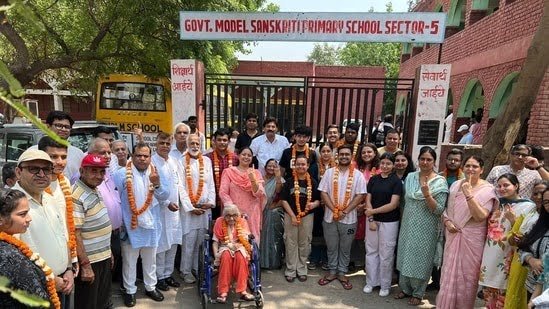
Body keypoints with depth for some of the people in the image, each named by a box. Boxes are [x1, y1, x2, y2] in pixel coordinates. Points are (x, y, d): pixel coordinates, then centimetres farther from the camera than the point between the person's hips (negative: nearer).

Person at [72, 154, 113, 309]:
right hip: (89, 261, -8)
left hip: (104, 257, 8)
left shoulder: (95, 190, 6)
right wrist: (85, 265, -21)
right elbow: (75, 234, -23)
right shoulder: (76, 196, -22)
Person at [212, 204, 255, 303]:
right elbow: (215, 241, 0)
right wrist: (216, 254, -16)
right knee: (226, 255, -35)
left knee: (240, 255, -34)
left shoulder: (242, 221, 3)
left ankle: (242, 290, -31)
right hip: (224, 248, 0)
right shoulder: (219, 222, 0)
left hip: (239, 247, 1)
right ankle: (223, 291, -33)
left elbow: (245, 240, -1)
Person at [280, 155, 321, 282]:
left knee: (304, 244, 11)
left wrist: (314, 204, -20)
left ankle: (302, 270, 26)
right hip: (290, 216, -1)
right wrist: (292, 215, -10)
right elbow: (283, 200, -4)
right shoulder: (289, 181, -3)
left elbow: (318, 200, 4)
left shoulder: (312, 182, -1)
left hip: (307, 216, 1)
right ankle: (290, 270, 20)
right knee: (291, 243, 7)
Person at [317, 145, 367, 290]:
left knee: (345, 248, 12)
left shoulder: (358, 175, -3)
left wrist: (345, 211, -14)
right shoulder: (329, 172, 0)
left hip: (348, 219, -1)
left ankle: (342, 273, 27)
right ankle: (332, 271, 29)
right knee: (331, 247, 13)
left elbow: (360, 195, -7)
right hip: (330, 217, 1)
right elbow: (323, 192, -3)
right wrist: (334, 210, -13)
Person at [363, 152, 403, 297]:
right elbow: (368, 200, 2)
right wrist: (371, 219, -7)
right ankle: (370, 282, 26)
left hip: (389, 222, -3)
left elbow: (393, 204, -12)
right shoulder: (373, 179, 4)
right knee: (371, 251, 11)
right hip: (373, 220, 4)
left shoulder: (396, 181, -7)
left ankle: (385, 285, 22)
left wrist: (373, 211, -11)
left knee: (386, 254, 5)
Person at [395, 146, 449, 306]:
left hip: (425, 228, -4)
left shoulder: (440, 182, -10)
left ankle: (418, 293, 28)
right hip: (408, 225, 4)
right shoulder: (410, 177, 2)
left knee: (421, 259, 8)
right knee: (406, 257, 13)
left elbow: (439, 210, -15)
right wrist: (404, 219, 10)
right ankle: (405, 288, 32)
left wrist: (427, 194, -28)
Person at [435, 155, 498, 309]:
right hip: (453, 235, 4)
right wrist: (447, 221, -5)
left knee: (467, 276, 9)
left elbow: (481, 216, -19)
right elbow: (448, 209, 14)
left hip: (472, 238, -4)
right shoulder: (455, 185, 5)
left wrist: (469, 194, -26)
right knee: (449, 273, 12)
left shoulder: (487, 189, -9)